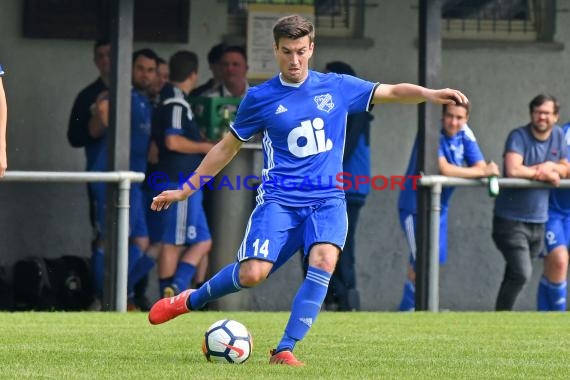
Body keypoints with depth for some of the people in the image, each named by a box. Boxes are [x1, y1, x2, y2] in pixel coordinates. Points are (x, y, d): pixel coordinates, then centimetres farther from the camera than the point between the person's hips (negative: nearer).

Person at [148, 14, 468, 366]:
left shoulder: (337, 87, 7)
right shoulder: (260, 98, 4)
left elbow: (393, 92, 8)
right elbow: (228, 148, 14)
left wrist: (430, 94, -13)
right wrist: (185, 190, 14)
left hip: (328, 199, 1)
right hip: (279, 201, -1)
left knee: (324, 260, -28)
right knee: (252, 274, -19)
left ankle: (285, 350, -21)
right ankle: (191, 300, 12)